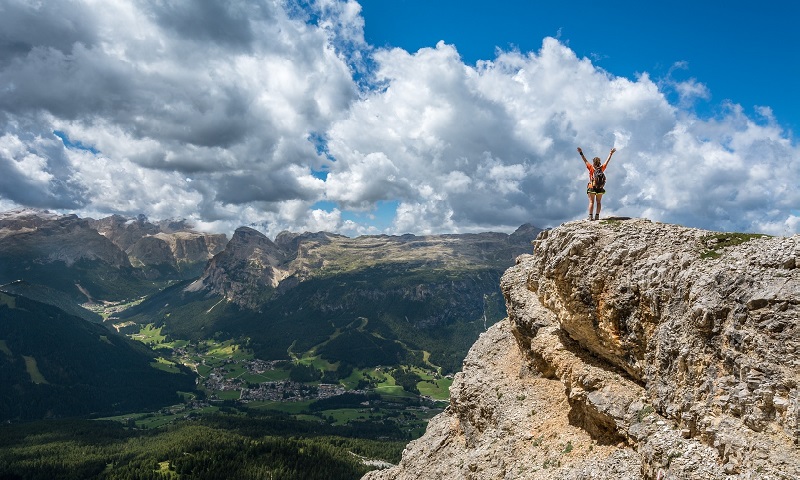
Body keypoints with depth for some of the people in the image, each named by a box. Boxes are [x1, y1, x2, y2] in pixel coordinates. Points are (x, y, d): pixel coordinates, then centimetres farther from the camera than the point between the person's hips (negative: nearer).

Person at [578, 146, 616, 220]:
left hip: (592, 188, -2)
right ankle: (597, 216, 5)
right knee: (599, 202, 11)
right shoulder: (602, 168, -2)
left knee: (591, 202, 0)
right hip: (600, 188, 2)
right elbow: (607, 161, 9)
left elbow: (585, 161, -5)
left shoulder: (591, 168, -9)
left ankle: (590, 216, -8)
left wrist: (581, 153, 0)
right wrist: (611, 153, 20)